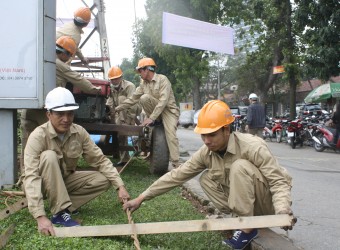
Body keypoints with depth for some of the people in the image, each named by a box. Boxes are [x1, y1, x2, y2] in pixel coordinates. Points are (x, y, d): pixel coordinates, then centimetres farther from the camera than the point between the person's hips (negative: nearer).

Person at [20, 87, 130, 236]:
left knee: (104, 180, -13)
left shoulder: (79, 132, -13)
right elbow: (31, 176, -37)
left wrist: (120, 186, -20)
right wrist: (40, 216, -46)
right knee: (49, 156, -34)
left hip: (65, 181, 5)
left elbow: (100, 160, -8)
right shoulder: (38, 136, -28)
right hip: (43, 185, -5)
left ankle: (61, 209, -11)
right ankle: (61, 212, -27)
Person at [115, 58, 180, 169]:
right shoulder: (143, 83, 5)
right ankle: (155, 122, -9)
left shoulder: (162, 79, -18)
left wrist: (151, 118, -33)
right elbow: (133, 98, 8)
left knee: (170, 135, -26)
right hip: (156, 110, 5)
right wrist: (117, 109, 1)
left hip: (168, 109, -5)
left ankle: (176, 165, -24)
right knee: (144, 98, -23)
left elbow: (163, 101, -28)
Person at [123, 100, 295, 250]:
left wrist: (282, 213, -48)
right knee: (206, 179, -8)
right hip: (243, 201, 6)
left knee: (240, 166, -30)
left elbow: (279, 182, -29)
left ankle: (247, 227, -18)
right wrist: (141, 198, -11)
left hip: (268, 203, -6)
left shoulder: (253, 147, -28)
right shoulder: (206, 153, -11)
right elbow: (177, 175, -9)